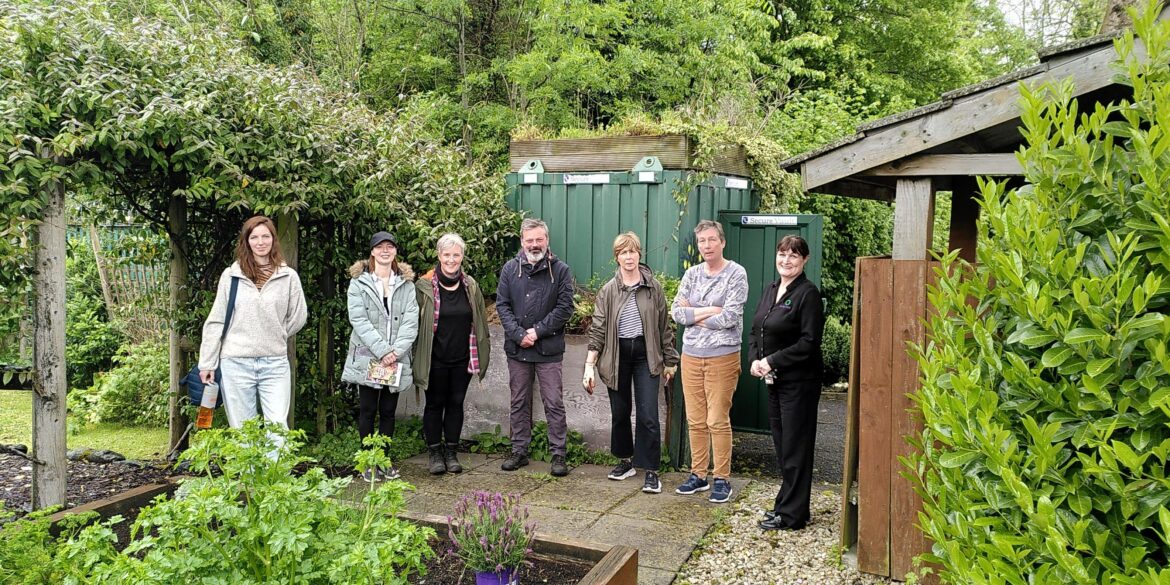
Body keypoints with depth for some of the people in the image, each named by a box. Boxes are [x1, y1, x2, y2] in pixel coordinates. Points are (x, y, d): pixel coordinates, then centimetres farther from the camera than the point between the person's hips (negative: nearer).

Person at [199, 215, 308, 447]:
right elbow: (215, 321, 5)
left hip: (275, 363, 0)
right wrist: (207, 363, 3)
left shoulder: (288, 276, 4)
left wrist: (275, 337, 9)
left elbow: (298, 317, 13)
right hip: (236, 363, 0)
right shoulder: (231, 275, 4)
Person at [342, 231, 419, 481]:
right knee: (368, 411, 3)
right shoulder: (358, 283, 1)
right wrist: (382, 350, -16)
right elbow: (359, 320, -8)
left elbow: (411, 320, 0)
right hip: (367, 357, -2)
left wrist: (397, 350, -13)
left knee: (388, 411, 9)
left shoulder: (407, 284, 8)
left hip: (396, 360, 2)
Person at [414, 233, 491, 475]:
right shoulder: (424, 286, -7)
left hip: (462, 358, 3)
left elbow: (480, 321, 12)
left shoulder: (470, 286, 4)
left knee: (456, 403, 10)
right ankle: (435, 453, 19)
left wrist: (482, 352, 11)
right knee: (435, 404, 7)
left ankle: (451, 452, 22)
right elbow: (415, 323, -4)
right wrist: (416, 356, -5)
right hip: (434, 359, -3)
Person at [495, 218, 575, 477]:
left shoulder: (561, 270, -2)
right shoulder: (510, 268, 5)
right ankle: (519, 451, 23)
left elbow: (565, 307, -6)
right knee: (519, 402, 12)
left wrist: (538, 331, -12)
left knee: (554, 402, 0)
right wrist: (519, 334, -11)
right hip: (517, 348, 3)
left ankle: (558, 453, 9)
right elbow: (502, 305, 2)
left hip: (549, 348, -3)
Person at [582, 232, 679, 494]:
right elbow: (598, 329, -2)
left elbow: (664, 326, 5)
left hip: (646, 354, -1)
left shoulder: (653, 287, -1)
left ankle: (651, 471, 5)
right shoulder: (608, 290, -1)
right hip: (617, 356, 2)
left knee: (648, 415, -5)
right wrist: (590, 365, -7)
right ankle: (626, 460, 31)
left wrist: (670, 360, 7)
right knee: (619, 412, 13)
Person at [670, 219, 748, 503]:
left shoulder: (736, 274, -6)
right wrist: (708, 311, -12)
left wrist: (694, 315, -6)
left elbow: (730, 317, -15)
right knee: (695, 421, 10)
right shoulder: (692, 273, 8)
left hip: (722, 356, -5)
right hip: (691, 355, 5)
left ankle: (722, 479, 12)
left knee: (718, 421, -1)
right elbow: (676, 311, 0)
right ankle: (698, 475, 23)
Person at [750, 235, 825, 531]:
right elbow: (755, 330, 15)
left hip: (799, 382, -8)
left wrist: (772, 361, -17)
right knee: (782, 445, 15)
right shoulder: (770, 290, 12)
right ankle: (787, 504, 28)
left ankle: (791, 515, 10)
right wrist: (755, 359, -2)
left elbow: (809, 342, -18)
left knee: (795, 448, 0)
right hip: (774, 381, 8)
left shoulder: (808, 294, -13)